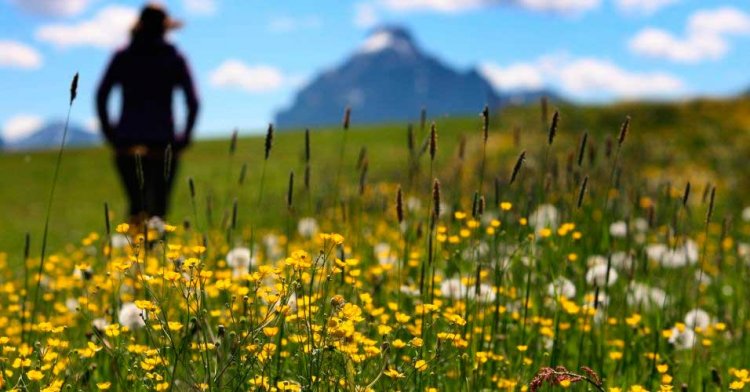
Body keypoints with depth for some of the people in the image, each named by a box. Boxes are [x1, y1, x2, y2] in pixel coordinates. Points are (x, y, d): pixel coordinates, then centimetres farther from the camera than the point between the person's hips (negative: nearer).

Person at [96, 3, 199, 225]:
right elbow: (192, 102, -3)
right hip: (163, 145, -1)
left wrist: (108, 132, 7)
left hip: (127, 144, 1)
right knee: (158, 208, 3)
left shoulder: (122, 57, 7)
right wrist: (185, 137, 6)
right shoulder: (175, 59, 5)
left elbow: (101, 95, -1)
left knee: (137, 206, 9)